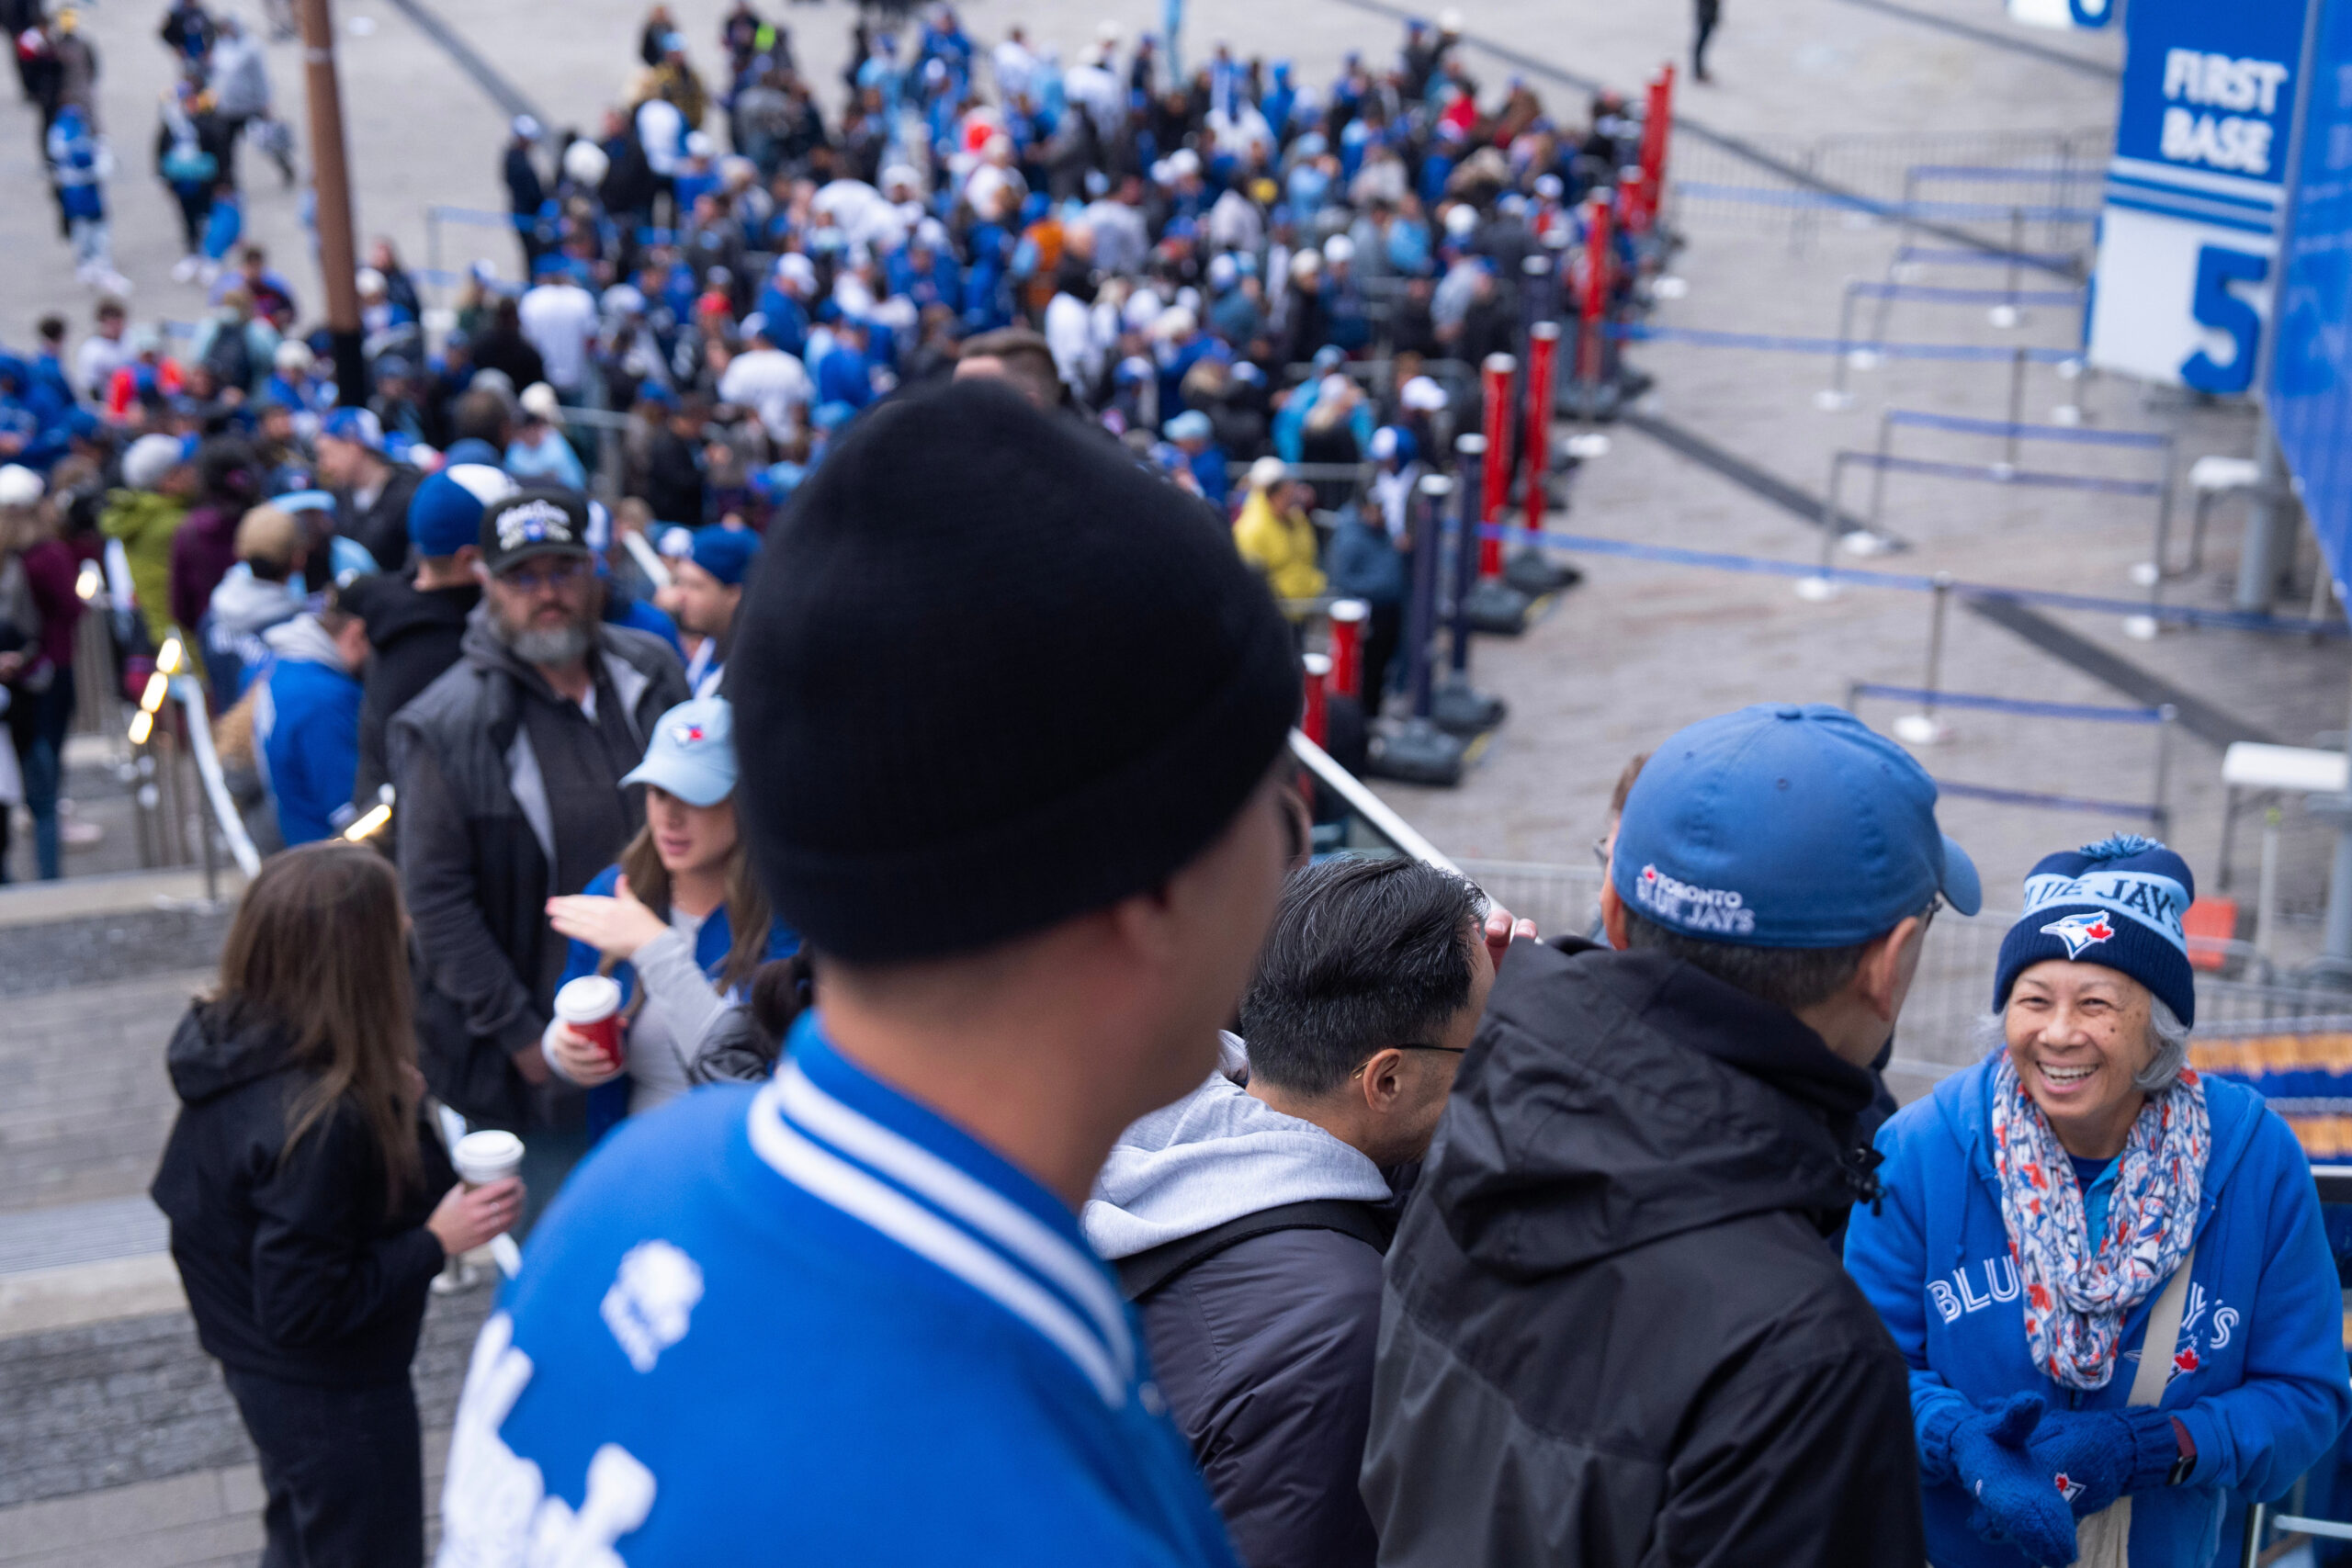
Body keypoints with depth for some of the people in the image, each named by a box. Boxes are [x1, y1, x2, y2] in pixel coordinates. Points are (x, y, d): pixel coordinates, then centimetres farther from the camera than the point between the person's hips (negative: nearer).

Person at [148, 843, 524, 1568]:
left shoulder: (228, 1045, -9)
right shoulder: (323, 1119, -35)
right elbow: (302, 1309, -30)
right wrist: (437, 1241, -23)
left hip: (258, 1366, 8)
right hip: (334, 1395, -8)